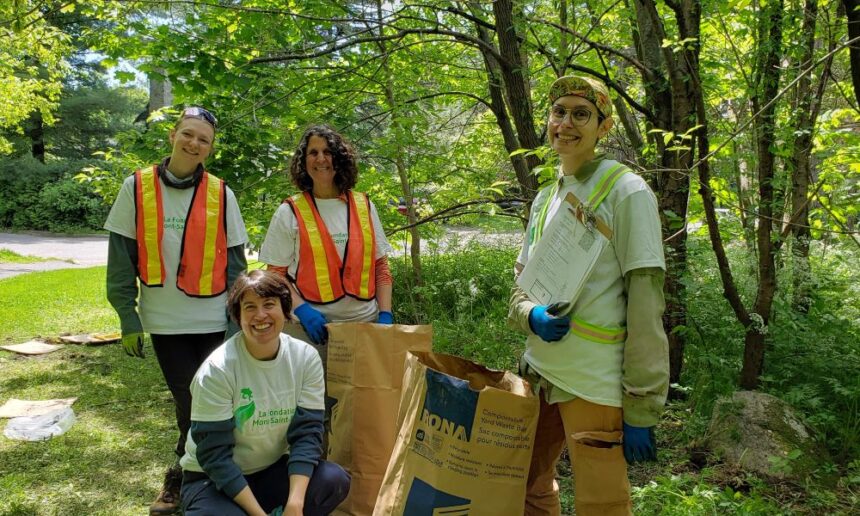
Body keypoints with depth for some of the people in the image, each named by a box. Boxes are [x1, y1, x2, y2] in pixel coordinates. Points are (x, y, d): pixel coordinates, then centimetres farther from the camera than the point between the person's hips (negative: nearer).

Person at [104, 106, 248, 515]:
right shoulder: (137, 188, -1)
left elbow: (235, 261, 3)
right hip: (164, 320, 0)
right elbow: (122, 257, 0)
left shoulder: (221, 194, 0)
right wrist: (128, 318, -3)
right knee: (188, 403, 6)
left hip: (215, 320, 0)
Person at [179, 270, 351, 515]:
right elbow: (215, 455, -20)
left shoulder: (306, 358, -11)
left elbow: (307, 432, -12)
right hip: (213, 479, -3)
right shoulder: (217, 370, -20)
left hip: (273, 469, 3)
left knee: (335, 481, -23)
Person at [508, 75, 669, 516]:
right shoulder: (545, 198, 11)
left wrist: (641, 408, -16)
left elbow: (645, 304, -14)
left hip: (594, 381, -7)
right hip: (540, 371, 7)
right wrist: (532, 315, -9)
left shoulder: (625, 191, -10)